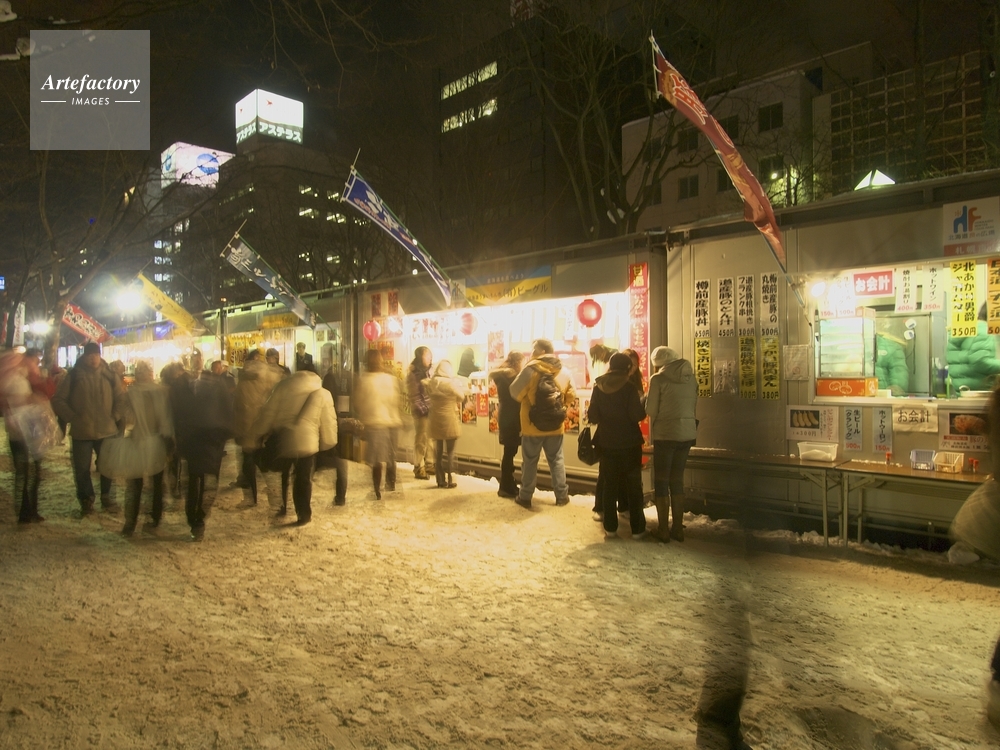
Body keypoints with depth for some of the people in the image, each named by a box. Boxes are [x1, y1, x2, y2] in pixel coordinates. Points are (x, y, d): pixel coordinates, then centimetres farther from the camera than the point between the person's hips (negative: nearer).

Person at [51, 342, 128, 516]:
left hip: (107, 430, 1)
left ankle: (106, 497, 27)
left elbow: (121, 398, 7)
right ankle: (86, 500, 22)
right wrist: (71, 417, -6)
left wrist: (116, 416, -2)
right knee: (82, 468, 7)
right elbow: (58, 400, 0)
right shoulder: (73, 376, -3)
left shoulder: (109, 375, 1)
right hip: (82, 432, -1)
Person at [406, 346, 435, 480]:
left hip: (430, 410, 7)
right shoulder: (413, 373, -9)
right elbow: (414, 396, -13)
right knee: (421, 440, -2)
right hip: (421, 411, -7)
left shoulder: (426, 371, 13)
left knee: (430, 438, 12)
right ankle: (419, 469, 7)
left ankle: (429, 465, 23)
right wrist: (424, 409, -14)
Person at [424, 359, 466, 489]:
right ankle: (450, 480, 5)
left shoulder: (430, 383, -3)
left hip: (436, 421, 4)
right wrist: (461, 387, 14)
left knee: (438, 451, 12)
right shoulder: (452, 383, -15)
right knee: (450, 451, 4)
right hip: (450, 421, -4)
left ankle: (440, 480, 16)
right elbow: (461, 397, -2)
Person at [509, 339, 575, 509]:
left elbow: (515, 392, -9)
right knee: (556, 460, 15)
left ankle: (525, 496, 15)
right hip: (556, 425, 4)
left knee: (530, 462, 7)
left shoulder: (531, 368, -13)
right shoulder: (563, 371, 2)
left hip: (532, 425, -3)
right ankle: (562, 495, 20)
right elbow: (571, 396, 5)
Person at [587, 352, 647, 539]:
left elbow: (593, 417, -1)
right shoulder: (629, 387, -11)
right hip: (629, 443, -3)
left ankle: (610, 527, 13)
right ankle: (637, 528, 11)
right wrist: (643, 407, 3)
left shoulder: (598, 387, -1)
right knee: (634, 486, 8)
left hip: (607, 443, 3)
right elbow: (638, 415, -17)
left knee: (610, 485, 12)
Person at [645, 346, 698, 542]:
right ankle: (678, 528, 19)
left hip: (666, 434, -5)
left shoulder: (658, 378, -9)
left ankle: (663, 529, 8)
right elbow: (693, 405, 12)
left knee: (661, 481, 5)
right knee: (677, 479, 15)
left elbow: (651, 410, -8)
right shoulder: (691, 378, 8)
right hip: (688, 433, 5)